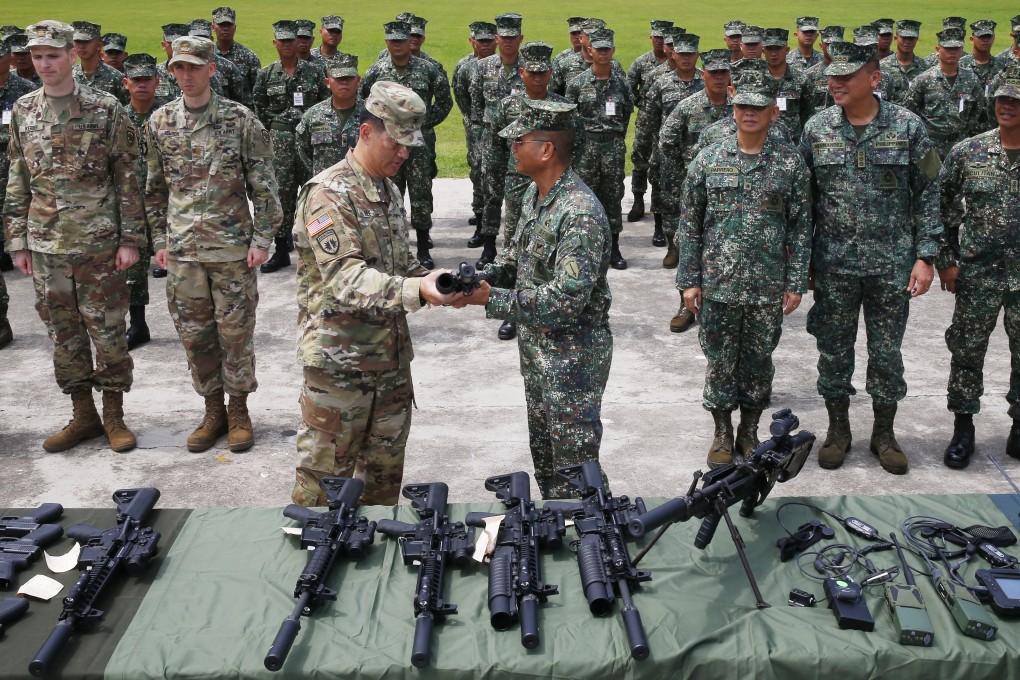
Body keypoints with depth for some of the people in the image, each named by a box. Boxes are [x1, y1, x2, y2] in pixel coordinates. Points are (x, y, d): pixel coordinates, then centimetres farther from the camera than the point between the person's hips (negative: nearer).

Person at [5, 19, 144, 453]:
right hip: (45, 243, 4)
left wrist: (130, 238, -8)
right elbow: (17, 182, 12)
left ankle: (114, 414, 17)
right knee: (63, 333, 10)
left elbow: (127, 178, -3)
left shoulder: (105, 109, -4)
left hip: (98, 241, -4)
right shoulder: (23, 111, 8)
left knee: (107, 330, 3)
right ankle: (83, 415, 23)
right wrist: (18, 241, 8)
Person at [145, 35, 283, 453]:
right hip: (182, 249, 4)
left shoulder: (240, 120, -6)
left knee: (236, 332, 5)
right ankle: (213, 410, 24)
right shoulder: (160, 123, 5)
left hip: (232, 246, -3)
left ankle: (239, 410, 20)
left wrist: (262, 238, -8)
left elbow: (263, 186, -4)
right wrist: (161, 239, 9)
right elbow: (155, 188, 12)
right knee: (194, 334, 9)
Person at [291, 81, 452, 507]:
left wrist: (437, 283, 0)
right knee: (325, 476, 3)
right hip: (340, 361, -8)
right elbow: (345, 280, -27)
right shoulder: (329, 195, -16)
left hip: (392, 356, 8)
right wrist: (417, 290, -40)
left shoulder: (390, 192, 12)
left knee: (385, 470, 18)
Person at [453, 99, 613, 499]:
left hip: (573, 358, -10)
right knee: (543, 454, 23)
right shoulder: (534, 193, 4)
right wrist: (482, 277, -4)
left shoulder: (580, 214, -26)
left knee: (574, 467, 3)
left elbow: (566, 301, -31)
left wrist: (489, 298, -31)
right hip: (535, 348, 10)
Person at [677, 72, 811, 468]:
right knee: (720, 361, 9)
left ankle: (749, 432, 28)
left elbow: (801, 227, 2)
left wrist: (796, 283, -2)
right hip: (718, 285, 0)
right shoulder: (707, 161, 1)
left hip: (769, 288, 0)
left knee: (758, 361, 11)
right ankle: (722, 434, 25)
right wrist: (689, 280, 0)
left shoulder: (790, 164, 0)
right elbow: (690, 225, 3)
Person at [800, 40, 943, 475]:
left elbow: (927, 194, 0)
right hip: (833, 265, 1)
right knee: (833, 351, 10)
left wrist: (926, 256, -5)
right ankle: (838, 430, 28)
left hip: (892, 264, -1)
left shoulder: (907, 127, -4)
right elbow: (803, 196, 5)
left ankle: (884, 433, 26)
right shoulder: (817, 128, 0)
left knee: (887, 353, 9)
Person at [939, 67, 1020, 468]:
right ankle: (963, 426, 21)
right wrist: (946, 261, -2)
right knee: (967, 351, 7)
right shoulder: (968, 152, -2)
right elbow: (945, 209, 3)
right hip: (977, 274, 0)